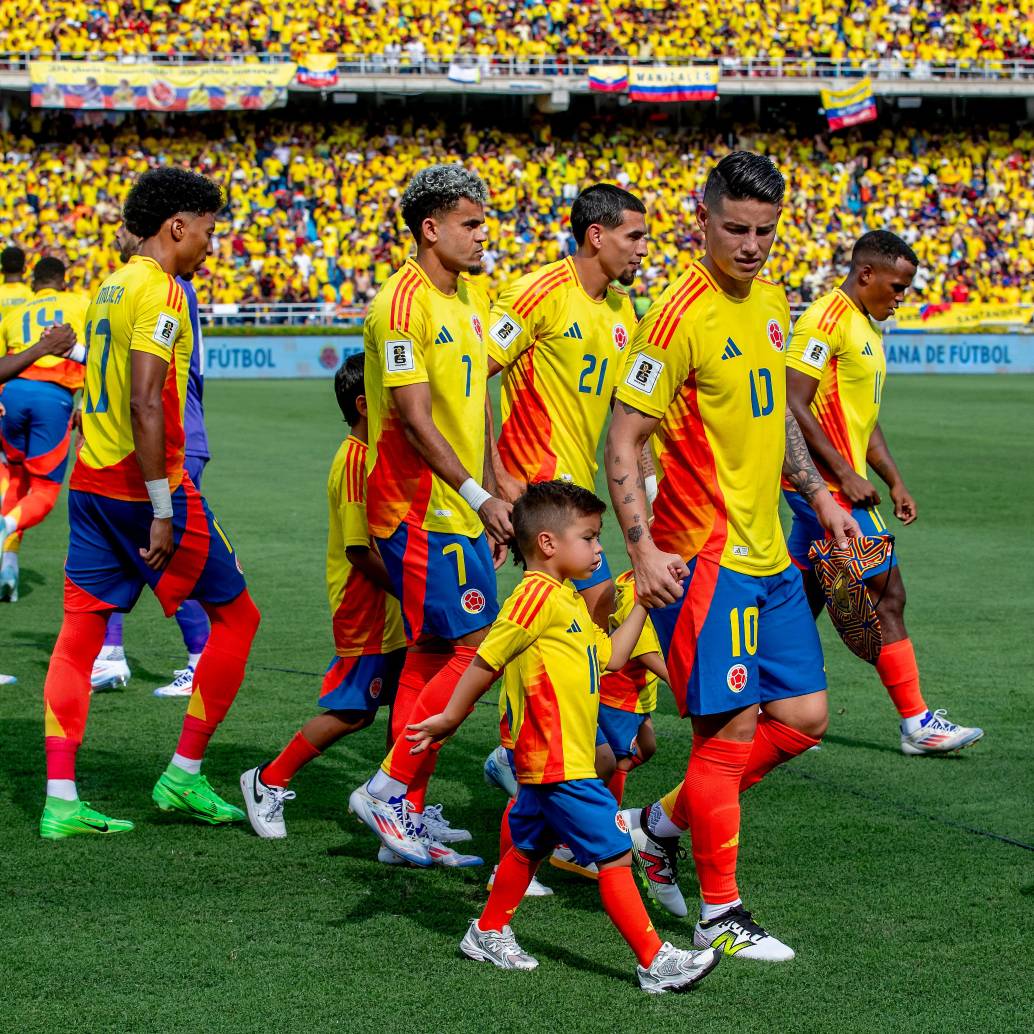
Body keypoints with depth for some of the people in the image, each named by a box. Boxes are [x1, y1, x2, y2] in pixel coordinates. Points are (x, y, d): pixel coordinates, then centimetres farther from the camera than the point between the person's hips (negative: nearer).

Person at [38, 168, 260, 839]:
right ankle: (184, 777, 6)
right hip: (144, 482, -9)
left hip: (91, 481, 9)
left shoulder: (113, 287, 15)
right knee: (236, 615, 5)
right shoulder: (160, 291, -13)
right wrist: (163, 512, -21)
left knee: (80, 633, 6)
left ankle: (60, 800, 4)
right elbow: (144, 405, -22)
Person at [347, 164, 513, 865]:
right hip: (423, 509, -9)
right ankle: (387, 791, -4)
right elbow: (415, 418, -20)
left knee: (431, 653, 10)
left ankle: (408, 817, 15)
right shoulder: (403, 303, -15)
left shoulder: (471, 296, 14)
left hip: (461, 511, 9)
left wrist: (492, 499, 17)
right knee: (474, 646, -12)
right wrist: (479, 497, -22)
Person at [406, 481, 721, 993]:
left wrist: (643, 604, 17)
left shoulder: (568, 600, 16)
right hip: (561, 764, -11)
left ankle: (489, 933, 35)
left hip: (547, 761, 11)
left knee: (529, 845, 22)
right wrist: (450, 718, -10)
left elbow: (610, 656, 20)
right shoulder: (538, 593, -16)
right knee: (615, 854, -9)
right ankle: (655, 962, -7)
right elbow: (486, 661, -14)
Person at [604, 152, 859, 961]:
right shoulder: (681, 316, -16)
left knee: (803, 717, 10)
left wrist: (819, 496, 21)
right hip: (704, 555, -8)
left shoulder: (771, 301, 10)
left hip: (768, 553, 8)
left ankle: (662, 825, 24)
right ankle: (720, 916, 7)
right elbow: (623, 440, -15)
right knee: (731, 726, -5)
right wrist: (642, 549, -23)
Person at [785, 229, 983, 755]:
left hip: (837, 486, 10)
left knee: (802, 602, 11)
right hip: (825, 485, -10)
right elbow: (794, 406, -20)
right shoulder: (826, 320, -14)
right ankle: (917, 722, -2)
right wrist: (846, 474, -20)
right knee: (886, 593, -7)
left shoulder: (866, 327, 18)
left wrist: (895, 482, 17)